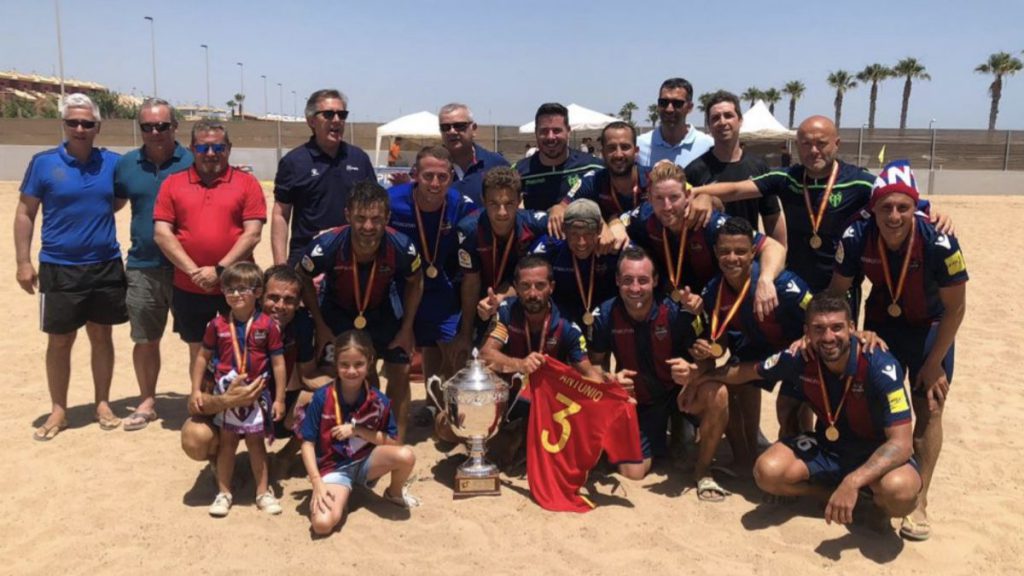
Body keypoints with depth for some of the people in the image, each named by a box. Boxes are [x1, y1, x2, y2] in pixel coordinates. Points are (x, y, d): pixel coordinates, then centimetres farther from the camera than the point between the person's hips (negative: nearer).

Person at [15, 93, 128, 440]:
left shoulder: (112, 162, 2)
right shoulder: (43, 163, -3)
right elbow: (25, 213, 0)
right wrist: (23, 261, -5)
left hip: (106, 266, 2)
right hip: (58, 268, -2)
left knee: (101, 336, 11)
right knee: (59, 341, 7)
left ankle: (103, 404, 24)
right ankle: (58, 411, 20)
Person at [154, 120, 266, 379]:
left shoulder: (247, 183, 0)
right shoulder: (173, 183, 5)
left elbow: (252, 234, -7)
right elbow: (161, 233, -1)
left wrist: (220, 270, -14)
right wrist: (194, 271, -11)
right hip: (188, 288, 2)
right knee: (198, 352, 15)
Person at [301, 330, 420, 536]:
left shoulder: (379, 401, -10)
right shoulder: (322, 398, -14)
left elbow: (393, 442, -6)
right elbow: (308, 443, -10)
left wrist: (357, 430, -18)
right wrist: (317, 484, -19)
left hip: (366, 462, 2)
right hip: (334, 468, -2)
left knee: (406, 456, -27)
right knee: (322, 524, -28)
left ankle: (395, 493, 8)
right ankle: (341, 494, 9)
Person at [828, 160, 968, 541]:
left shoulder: (939, 243, -30)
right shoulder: (856, 238, -25)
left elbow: (955, 307, -18)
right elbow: (837, 291, -8)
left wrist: (933, 363, -14)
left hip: (930, 327, -2)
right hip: (881, 322, 2)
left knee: (929, 409, -5)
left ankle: (919, 501, 3)